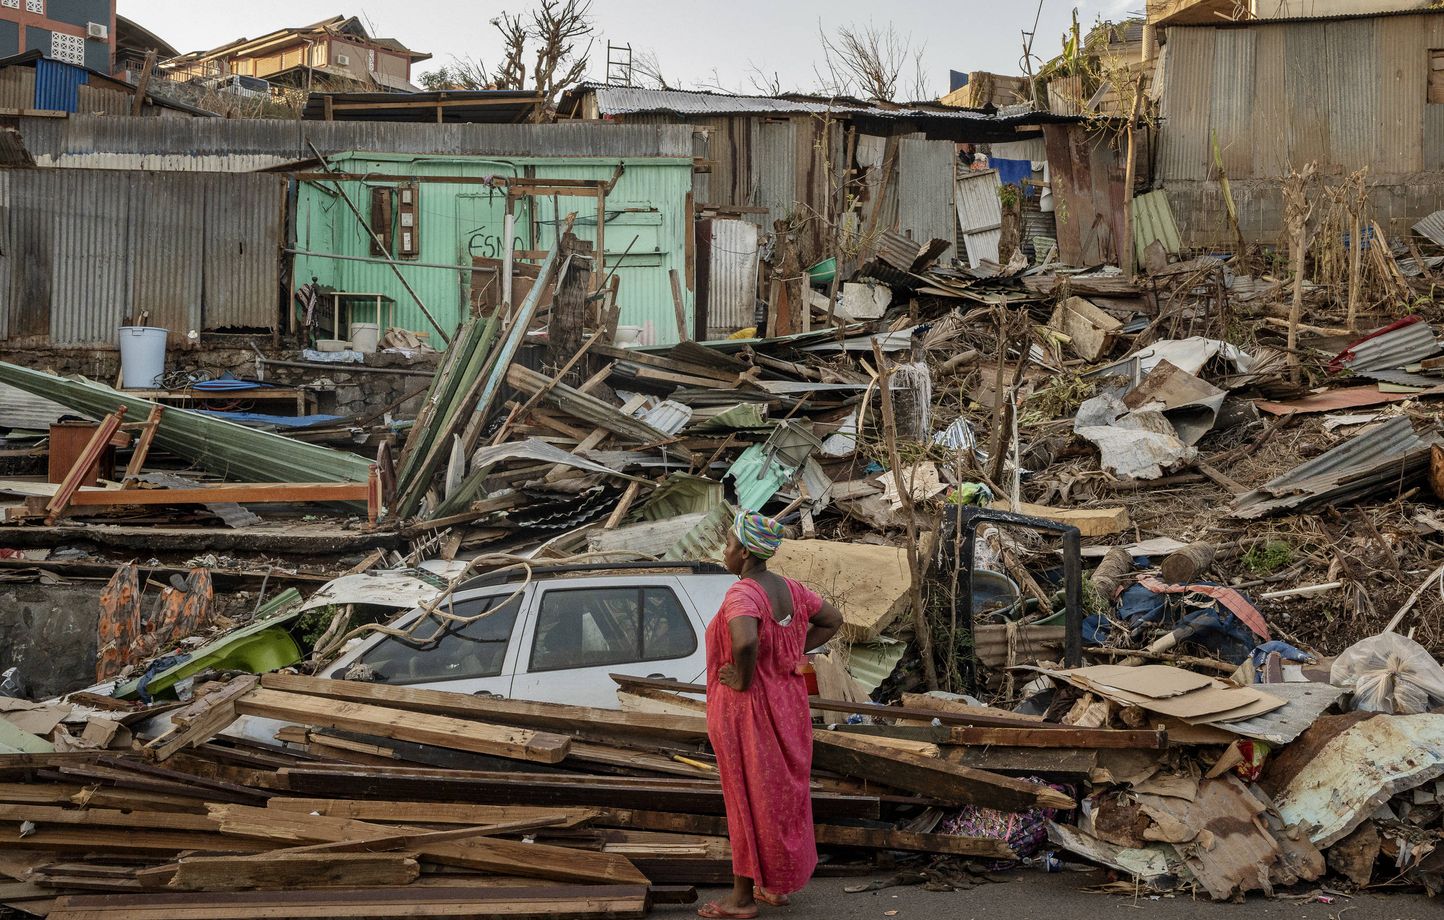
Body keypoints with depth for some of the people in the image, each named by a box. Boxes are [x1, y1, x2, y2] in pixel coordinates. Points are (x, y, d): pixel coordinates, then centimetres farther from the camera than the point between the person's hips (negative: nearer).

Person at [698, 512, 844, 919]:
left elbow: (746, 641, -43)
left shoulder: (742, 594, -24)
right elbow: (832, 620, 13)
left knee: (749, 798, 2)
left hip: (747, 708, -8)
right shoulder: (788, 588, 2)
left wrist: (743, 679, -25)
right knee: (781, 792, 16)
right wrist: (793, 653, 8)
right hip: (785, 702, 8)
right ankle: (776, 885, 27)